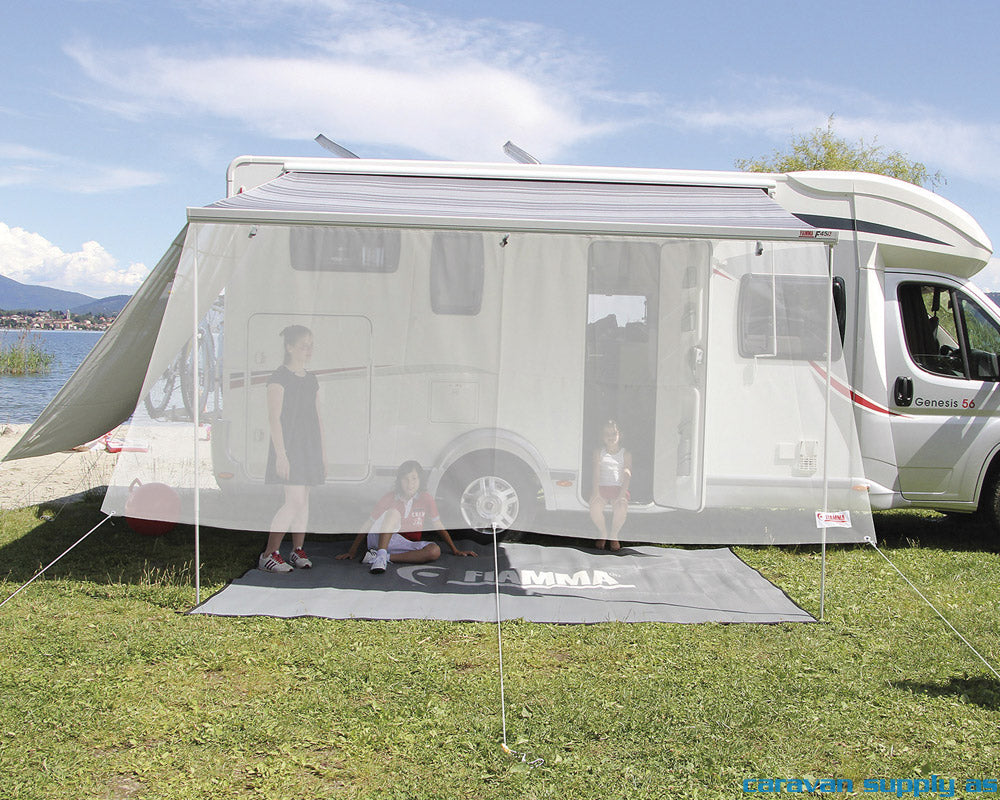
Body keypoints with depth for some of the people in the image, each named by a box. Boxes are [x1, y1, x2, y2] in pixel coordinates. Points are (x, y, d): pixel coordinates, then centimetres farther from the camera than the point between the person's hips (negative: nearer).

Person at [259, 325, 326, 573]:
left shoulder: (311, 380, 14)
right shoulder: (279, 377, -8)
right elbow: (274, 418, -12)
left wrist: (322, 451, 15)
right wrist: (280, 453, -17)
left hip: (310, 448, 7)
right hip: (289, 446, -7)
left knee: (304, 500, 8)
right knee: (294, 500, -13)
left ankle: (298, 551, 16)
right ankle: (268, 555, -6)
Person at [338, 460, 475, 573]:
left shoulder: (426, 499, 2)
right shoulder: (389, 498, -2)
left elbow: (439, 527, 10)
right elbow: (368, 524, 0)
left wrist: (455, 550, 8)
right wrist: (352, 550, -4)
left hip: (408, 546, 2)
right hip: (380, 540, -2)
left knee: (435, 551, -29)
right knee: (393, 513, -28)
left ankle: (386, 557, -31)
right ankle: (381, 556, -38)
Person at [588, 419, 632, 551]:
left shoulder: (626, 454, 8)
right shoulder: (598, 453, 11)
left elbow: (627, 476, -4)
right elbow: (596, 474, 1)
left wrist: (621, 495, -20)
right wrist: (596, 492, -15)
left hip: (618, 489, -1)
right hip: (601, 487, 1)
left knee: (621, 509, -34)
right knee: (594, 508, -32)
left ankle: (613, 536, -7)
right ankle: (603, 534, -5)